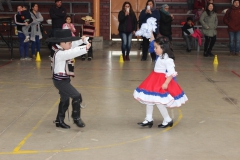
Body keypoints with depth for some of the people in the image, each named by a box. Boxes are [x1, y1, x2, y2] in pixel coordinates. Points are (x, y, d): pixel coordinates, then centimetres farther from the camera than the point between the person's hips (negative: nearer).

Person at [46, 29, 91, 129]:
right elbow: (73, 53, -35)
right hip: (60, 81, -10)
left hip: (64, 80, 10)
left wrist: (82, 40, -6)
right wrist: (85, 48, -38)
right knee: (76, 96, -11)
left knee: (65, 101, 17)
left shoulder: (64, 51, 7)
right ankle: (76, 118, 3)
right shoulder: (60, 54, -22)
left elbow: (74, 45, 13)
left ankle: (59, 121, 29)